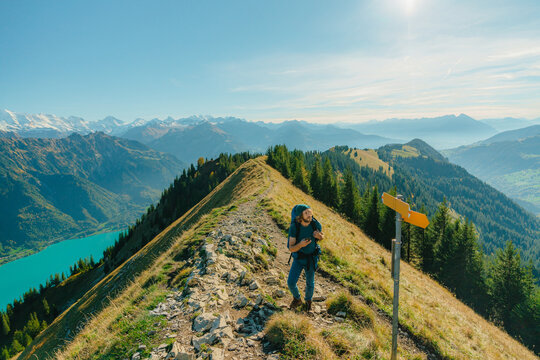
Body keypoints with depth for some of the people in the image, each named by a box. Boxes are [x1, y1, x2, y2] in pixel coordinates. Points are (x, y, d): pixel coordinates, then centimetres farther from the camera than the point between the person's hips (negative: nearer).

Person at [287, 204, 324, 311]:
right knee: (291, 282, -3)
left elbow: (322, 236, 0)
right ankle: (297, 300, 32)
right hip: (298, 258, -1)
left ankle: (308, 301, 49)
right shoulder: (294, 227, -28)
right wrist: (300, 245, -48)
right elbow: (291, 248, -24)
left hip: (311, 258, 1)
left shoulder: (316, 224, -23)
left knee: (310, 283, 16)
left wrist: (319, 236, -28)